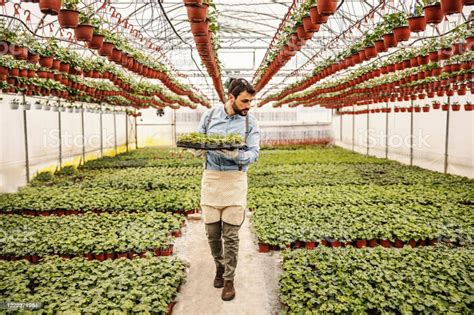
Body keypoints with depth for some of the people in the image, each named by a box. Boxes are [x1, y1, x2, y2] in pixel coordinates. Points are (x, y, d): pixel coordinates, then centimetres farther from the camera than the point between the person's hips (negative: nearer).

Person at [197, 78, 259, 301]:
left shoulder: (250, 122, -2)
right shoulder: (209, 115, 2)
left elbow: (253, 153, -10)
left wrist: (233, 155, -30)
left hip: (235, 180, -1)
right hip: (211, 177, 2)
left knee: (231, 235, 2)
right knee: (212, 232, 10)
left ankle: (229, 279, 18)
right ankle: (219, 266, 35)